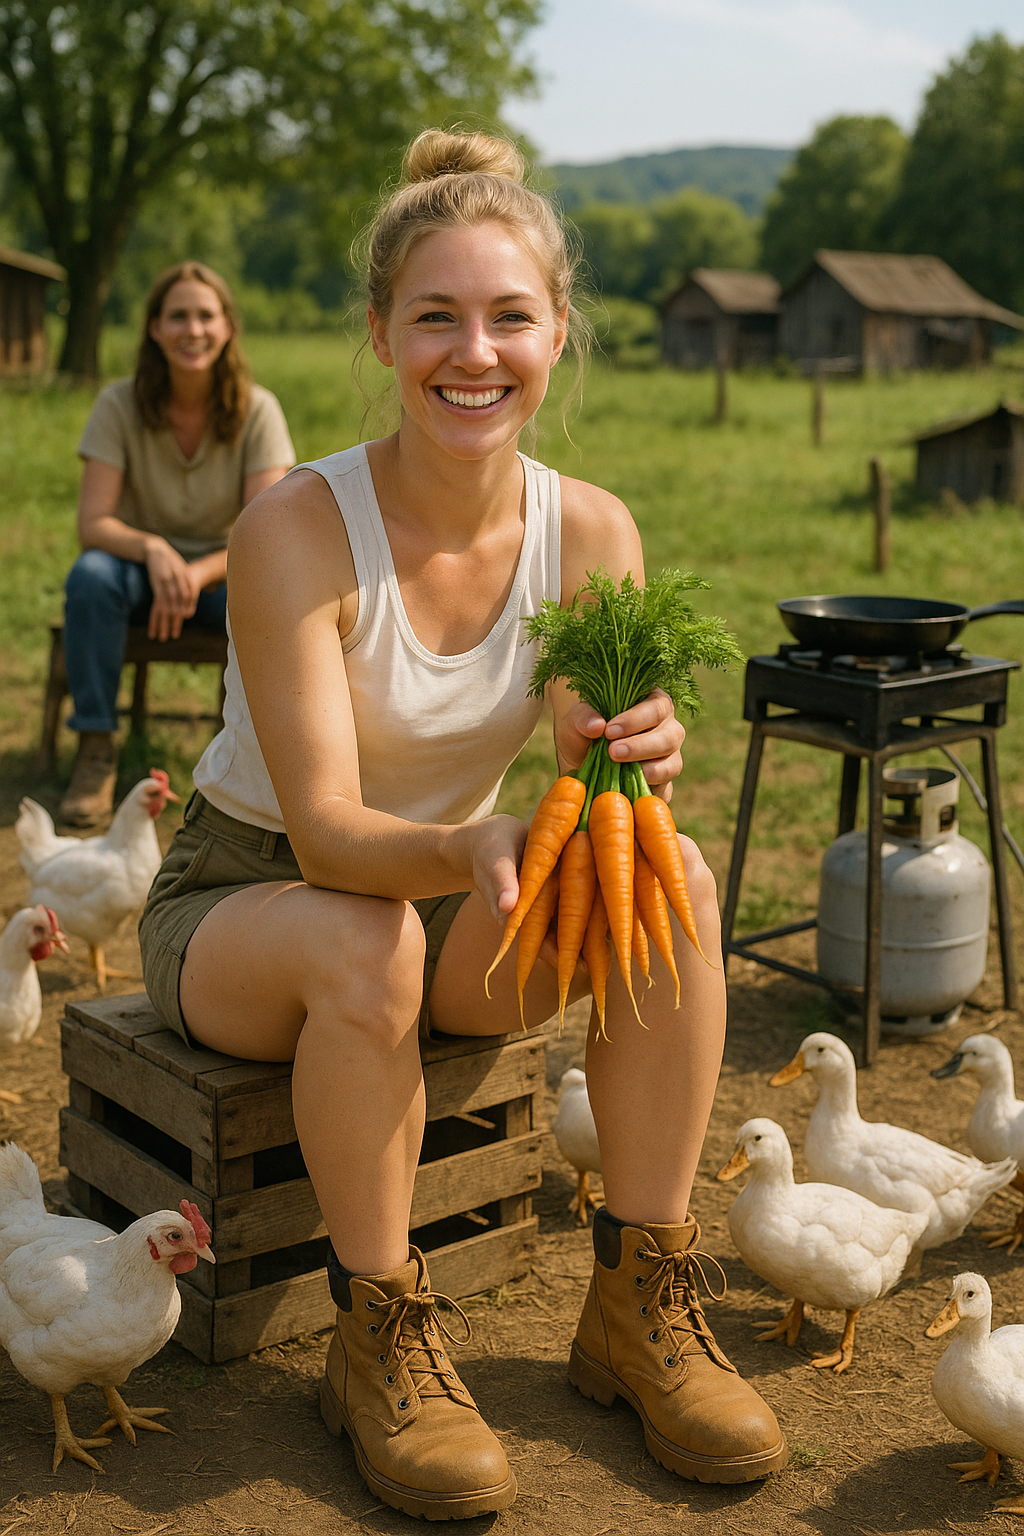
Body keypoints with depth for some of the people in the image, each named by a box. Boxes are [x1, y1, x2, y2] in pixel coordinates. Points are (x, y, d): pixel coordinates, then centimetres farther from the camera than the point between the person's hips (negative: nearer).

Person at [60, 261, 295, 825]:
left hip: (223, 568, 0)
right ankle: (96, 751, -22)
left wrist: (198, 573, -35)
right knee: (90, 576, -34)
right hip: (140, 566, 0)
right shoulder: (119, 405, -13)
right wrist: (153, 549, -39)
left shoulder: (257, 410, -12)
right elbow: (92, 523, -17)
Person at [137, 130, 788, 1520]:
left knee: (676, 878, -23)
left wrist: (625, 771, -42)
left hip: (448, 909, 4)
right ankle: (378, 1337, -15)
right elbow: (325, 828, -29)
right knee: (364, 941, -37)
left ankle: (641, 1303, -11)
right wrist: (467, 850, -50)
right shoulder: (298, 527, -24)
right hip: (241, 901, -3)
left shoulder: (591, 532, -12)